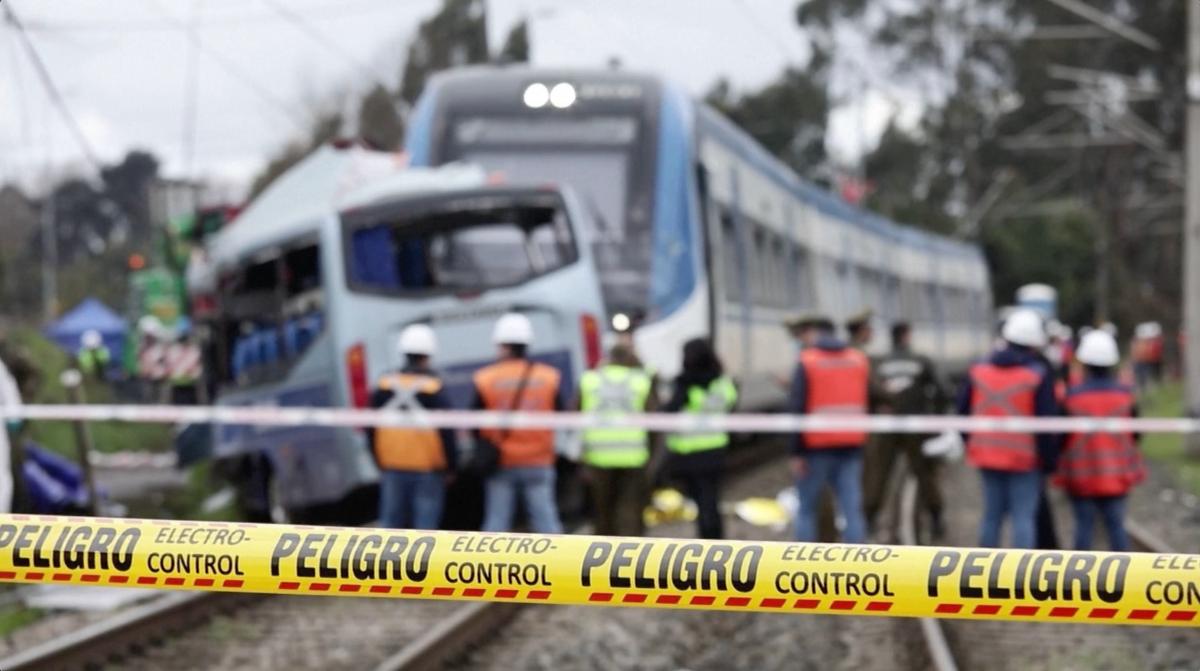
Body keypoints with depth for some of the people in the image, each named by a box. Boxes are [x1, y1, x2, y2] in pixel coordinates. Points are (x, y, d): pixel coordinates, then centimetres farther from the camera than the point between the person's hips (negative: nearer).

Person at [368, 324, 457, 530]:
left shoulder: (383, 386, 4)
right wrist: (451, 466, 1)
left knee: (391, 523, 11)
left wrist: (380, 462, 20)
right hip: (428, 469, -4)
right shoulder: (433, 388, -9)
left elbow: (372, 430, 9)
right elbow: (446, 430, -10)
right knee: (426, 526, -1)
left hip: (392, 468, 4)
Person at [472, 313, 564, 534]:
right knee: (546, 520, 3)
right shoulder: (549, 377, -2)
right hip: (538, 463, 1)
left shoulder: (485, 380, -6)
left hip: (501, 465, -1)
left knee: (496, 523, 5)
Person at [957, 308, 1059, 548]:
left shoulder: (978, 370, 7)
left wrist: (971, 445, 21)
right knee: (1024, 517, -4)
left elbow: (963, 412, 11)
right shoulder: (1039, 375, -7)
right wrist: (1049, 459, -1)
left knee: (992, 515, 13)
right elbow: (1046, 421, -9)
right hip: (1024, 458, -5)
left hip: (987, 455, 5)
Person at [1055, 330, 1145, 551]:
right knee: (1116, 524, 6)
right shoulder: (1124, 394, -2)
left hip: (1081, 472, -2)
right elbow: (1135, 433, 7)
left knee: (1084, 524, 3)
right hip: (1117, 472, 2)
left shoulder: (1073, 395, -10)